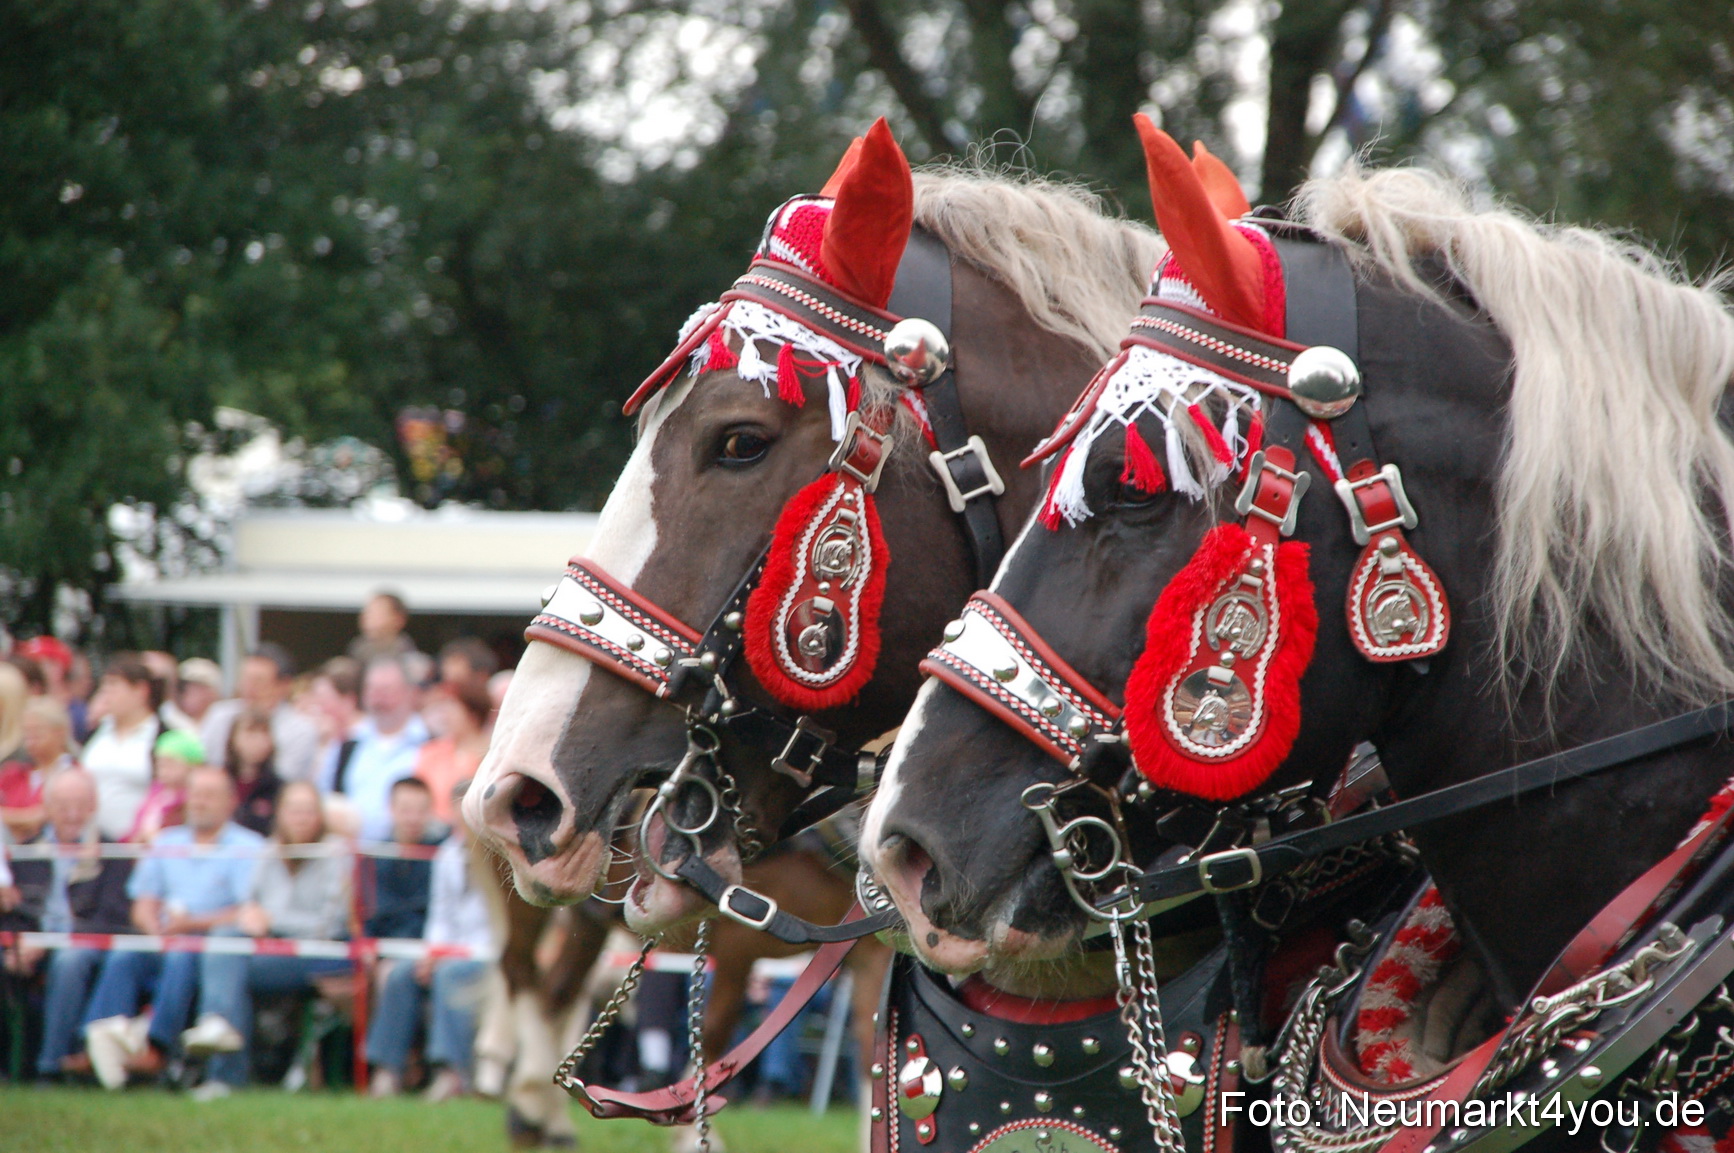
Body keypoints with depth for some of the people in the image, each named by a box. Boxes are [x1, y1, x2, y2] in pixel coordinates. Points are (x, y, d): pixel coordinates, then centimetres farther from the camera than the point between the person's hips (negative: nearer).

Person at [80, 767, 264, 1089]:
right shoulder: (166, 843, 22)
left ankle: (155, 1048, -49)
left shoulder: (249, 848, 5)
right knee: (121, 958, -26)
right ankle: (107, 1031, -47)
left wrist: (194, 923, -16)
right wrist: (158, 929, -6)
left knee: (182, 959, -36)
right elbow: (143, 908, 17)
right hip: (163, 944, 4)